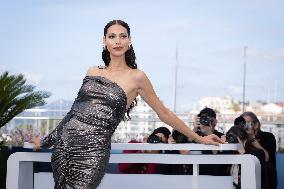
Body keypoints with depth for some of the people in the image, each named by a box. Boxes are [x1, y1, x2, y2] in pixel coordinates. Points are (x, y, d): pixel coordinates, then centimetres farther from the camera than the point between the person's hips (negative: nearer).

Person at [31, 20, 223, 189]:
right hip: (64, 143, 5)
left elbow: (164, 113, 11)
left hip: (93, 151, -5)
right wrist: (46, 140, 29)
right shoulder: (93, 72, 15)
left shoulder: (136, 77, 2)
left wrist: (199, 138, 15)